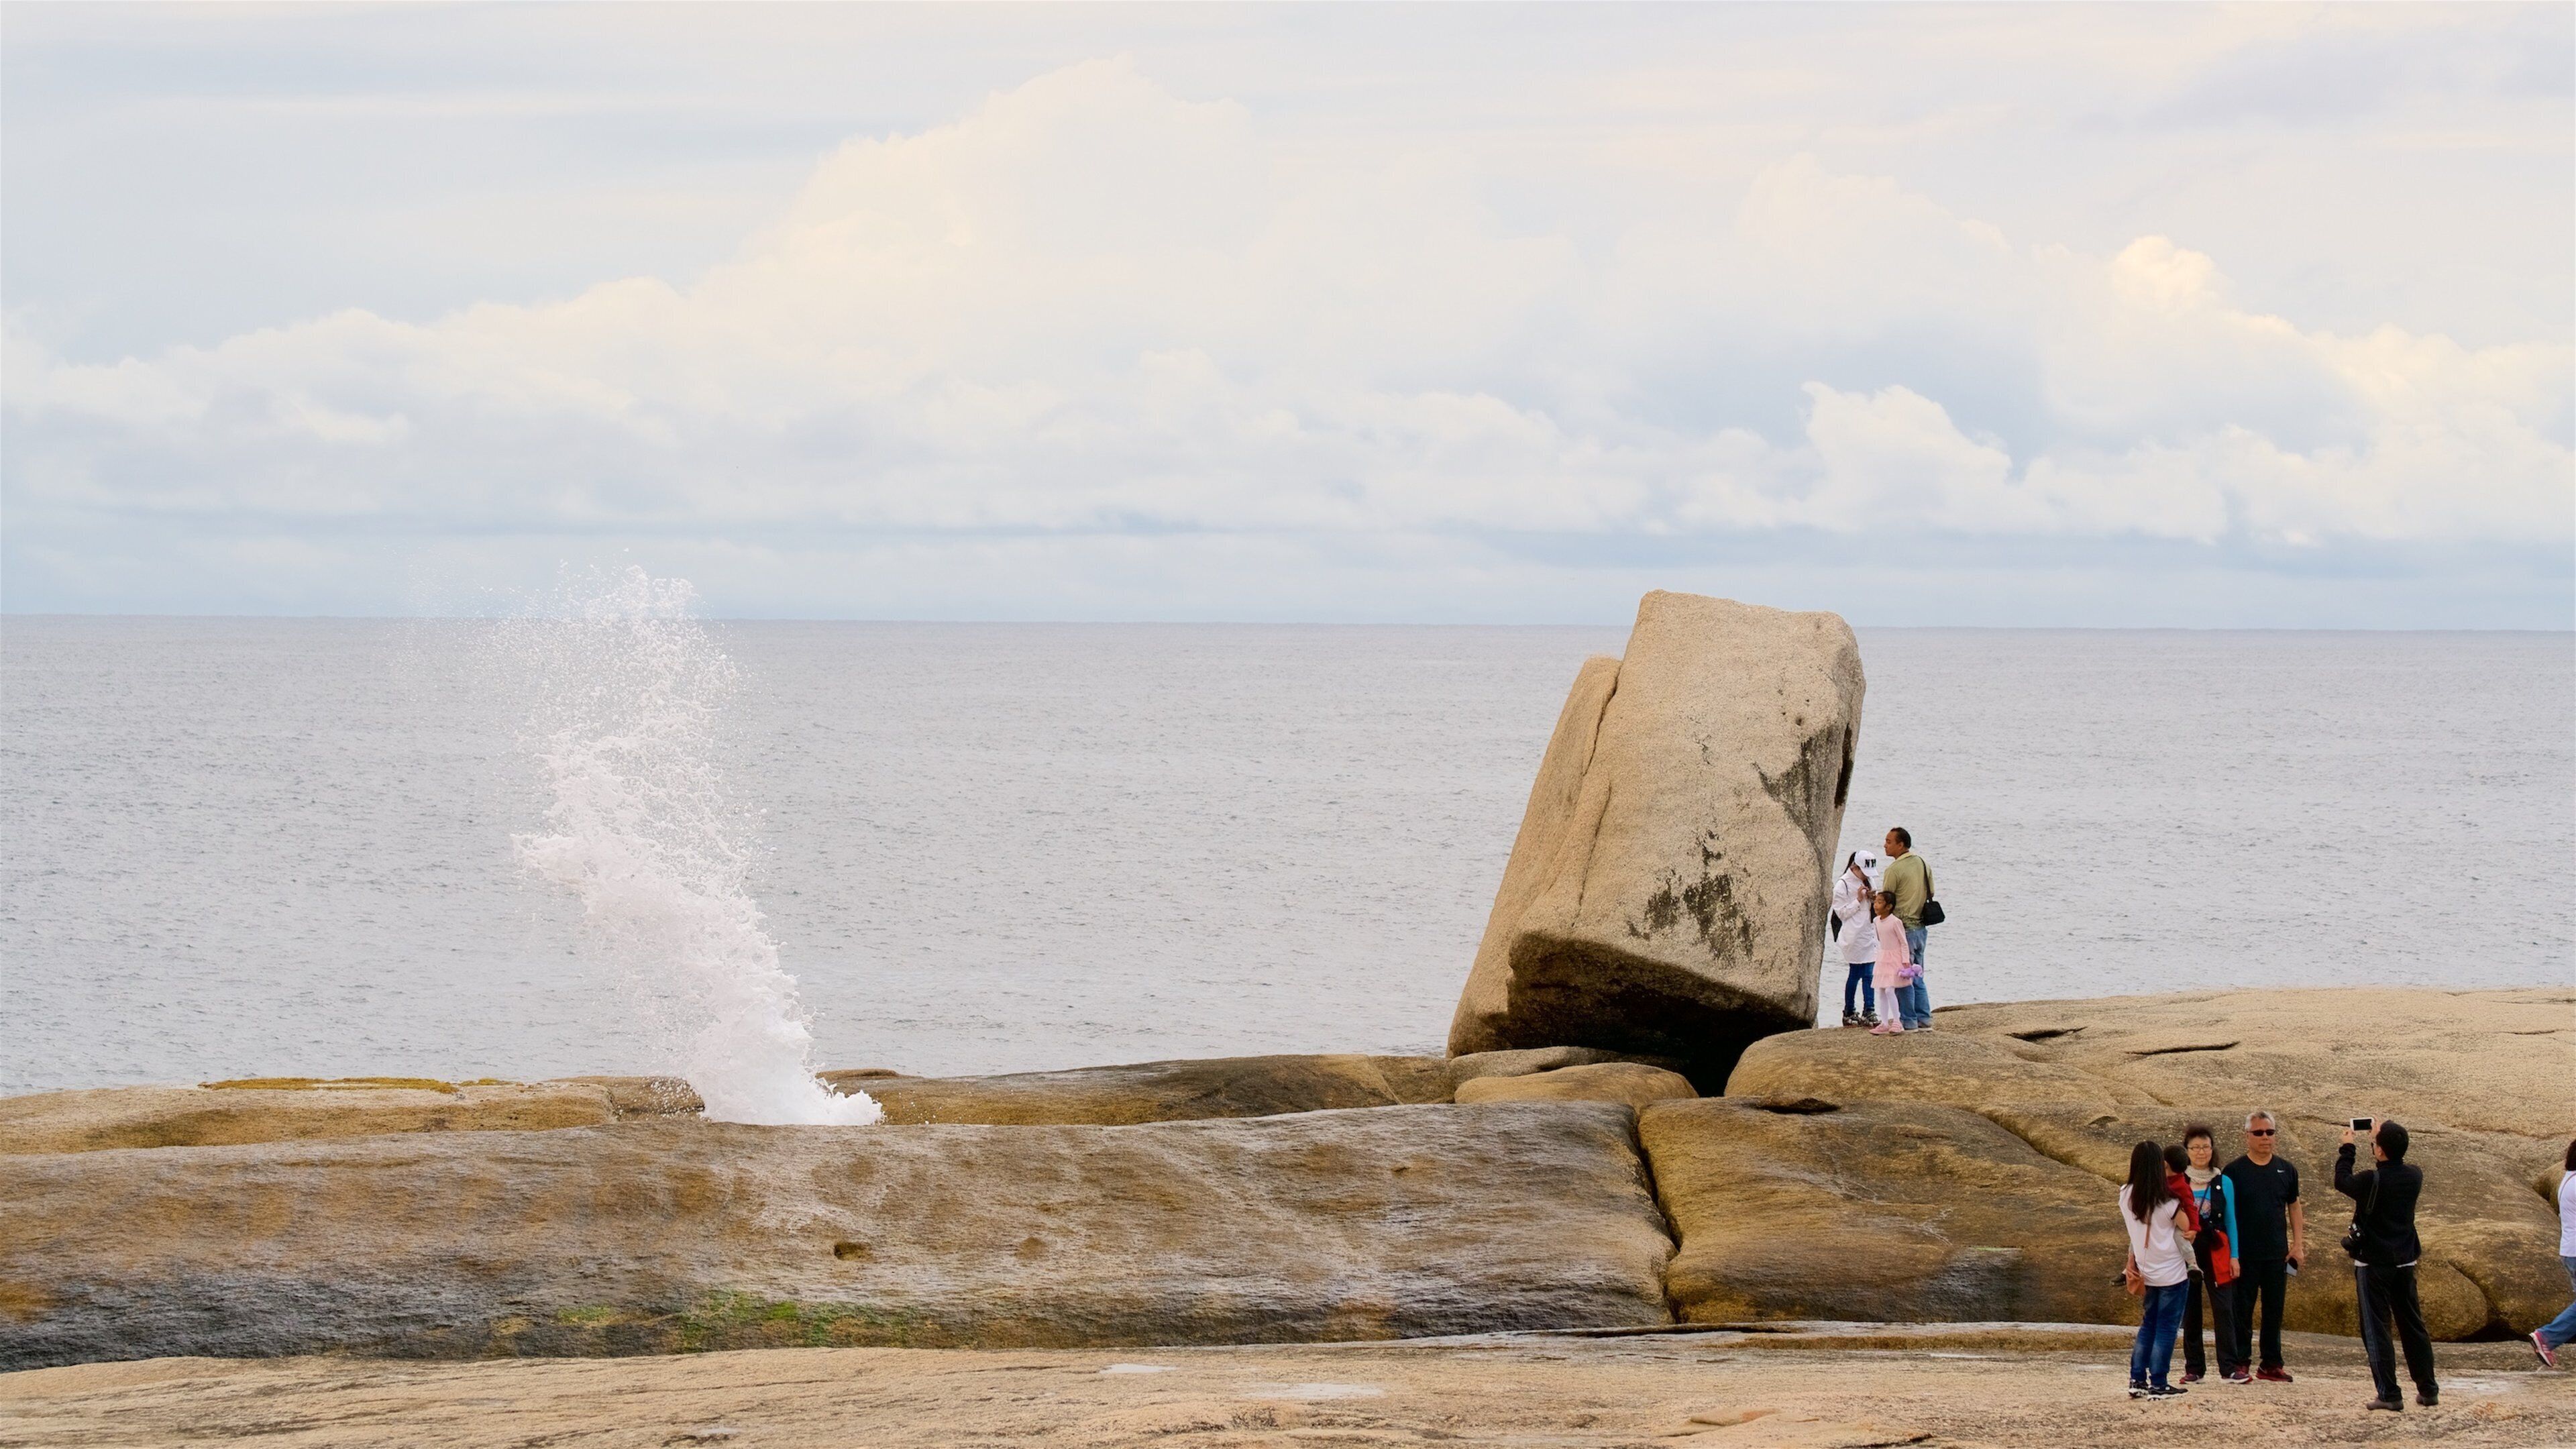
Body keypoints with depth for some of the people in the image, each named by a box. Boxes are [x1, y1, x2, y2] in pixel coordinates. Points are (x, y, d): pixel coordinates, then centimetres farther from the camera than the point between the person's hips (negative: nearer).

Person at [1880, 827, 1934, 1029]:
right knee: (1917, 977, 15)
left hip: (1902, 928, -8)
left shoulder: (1894, 870, -15)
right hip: (1920, 927, 8)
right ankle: (1924, 1020, 15)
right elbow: (1930, 894, 16)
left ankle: (1909, 1022, 0)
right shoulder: (1923, 864, 9)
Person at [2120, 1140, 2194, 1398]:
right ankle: (2158, 1384, 2)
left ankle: (2137, 1380, 12)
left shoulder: (2126, 1196, -3)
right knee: (2166, 1329, 2)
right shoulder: (2167, 1202, -16)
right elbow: (2186, 1227, -5)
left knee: (2147, 1326, 16)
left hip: (2146, 1273, 5)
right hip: (2172, 1273, -5)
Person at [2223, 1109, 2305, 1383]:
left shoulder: (2286, 1170, 8)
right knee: (2242, 1311, 0)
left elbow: (2294, 1207, 17)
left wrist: (2298, 1245, 9)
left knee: (2274, 1310, 7)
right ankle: (2239, 1365, 6)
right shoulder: (2234, 1171, -2)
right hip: (2244, 1255, -3)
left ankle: (2271, 1365, 15)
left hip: (2277, 1254, 3)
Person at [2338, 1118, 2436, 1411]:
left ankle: (2389, 1395, -4)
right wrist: (2383, 1135, 25)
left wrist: (2347, 1148, 12)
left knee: (2376, 1330, 0)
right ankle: (2428, 1390, 18)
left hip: (2373, 1264, -6)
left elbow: (2342, 1181, -1)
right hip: (2405, 1263, 6)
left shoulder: (2371, 1180, -20)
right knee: (2413, 1326, 14)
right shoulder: (2414, 1176, -3)